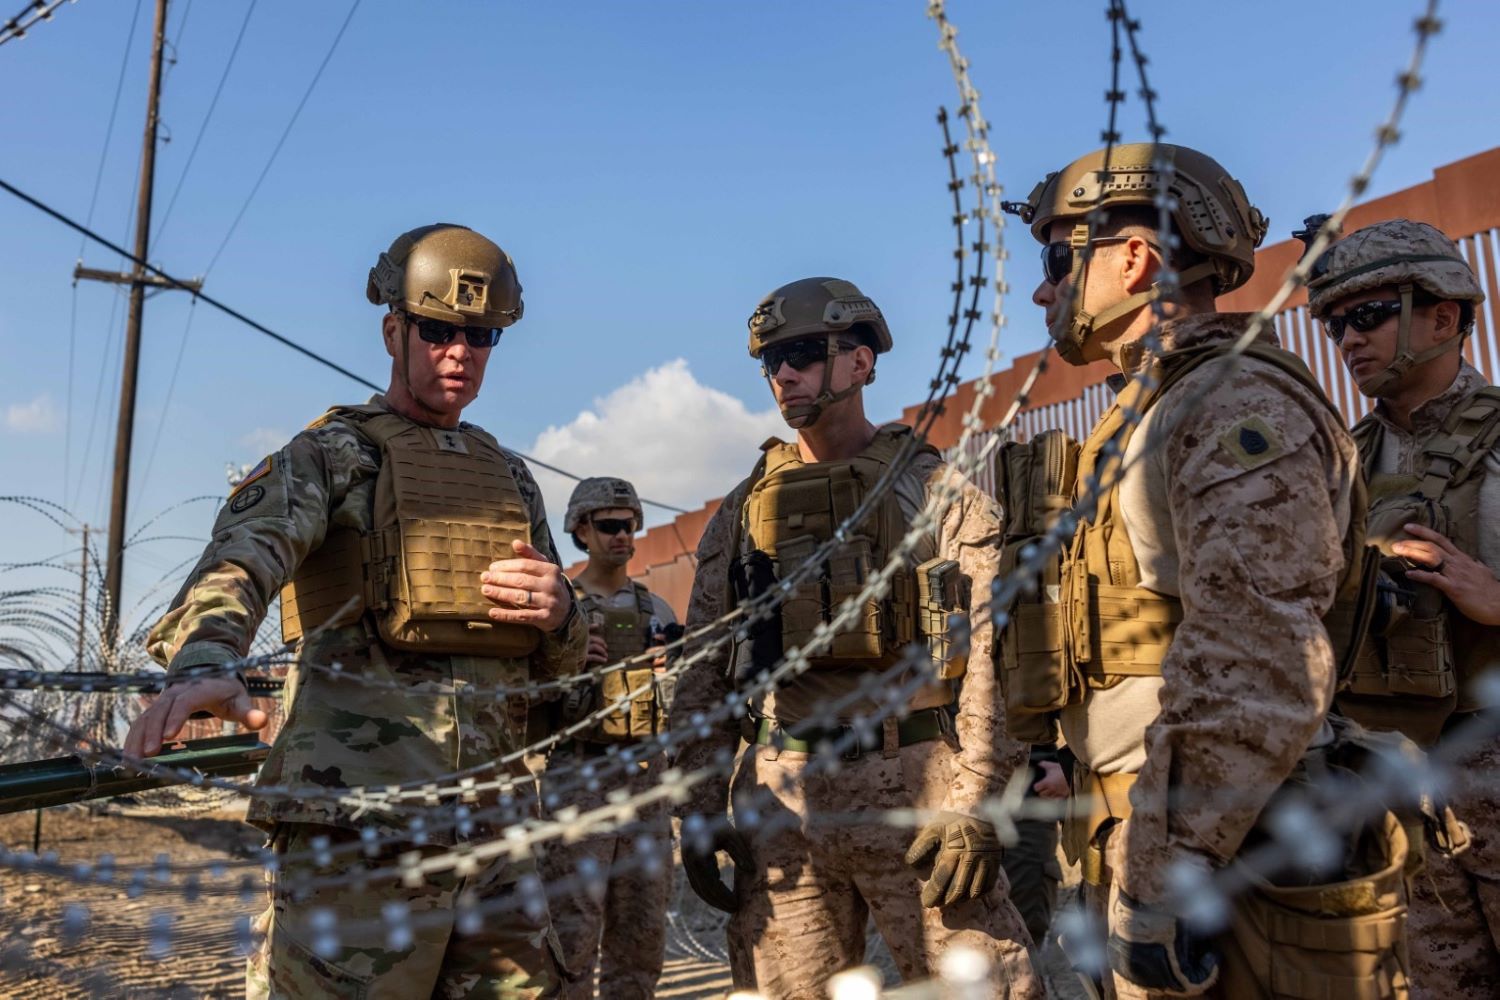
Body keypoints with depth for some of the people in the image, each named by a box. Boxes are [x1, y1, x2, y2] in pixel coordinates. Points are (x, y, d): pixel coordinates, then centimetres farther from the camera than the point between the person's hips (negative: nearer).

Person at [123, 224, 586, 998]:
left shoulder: (512, 478, 20)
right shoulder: (331, 453, 5)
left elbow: (564, 660, 22)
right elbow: (240, 560, -15)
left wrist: (559, 612, -3)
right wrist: (201, 666, -37)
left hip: (493, 819, 5)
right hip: (356, 815, -5)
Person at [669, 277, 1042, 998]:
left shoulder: (937, 491, 3)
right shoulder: (743, 511, 13)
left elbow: (993, 657, -5)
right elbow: (701, 671, 12)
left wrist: (976, 804, -13)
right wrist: (697, 807, 4)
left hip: (916, 784, -3)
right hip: (780, 797, 3)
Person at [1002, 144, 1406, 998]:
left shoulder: (1239, 403, -13)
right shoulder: (1157, 412, 18)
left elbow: (1258, 671, -24)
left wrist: (1159, 877, -23)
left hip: (1231, 878, -9)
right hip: (1163, 841, 9)